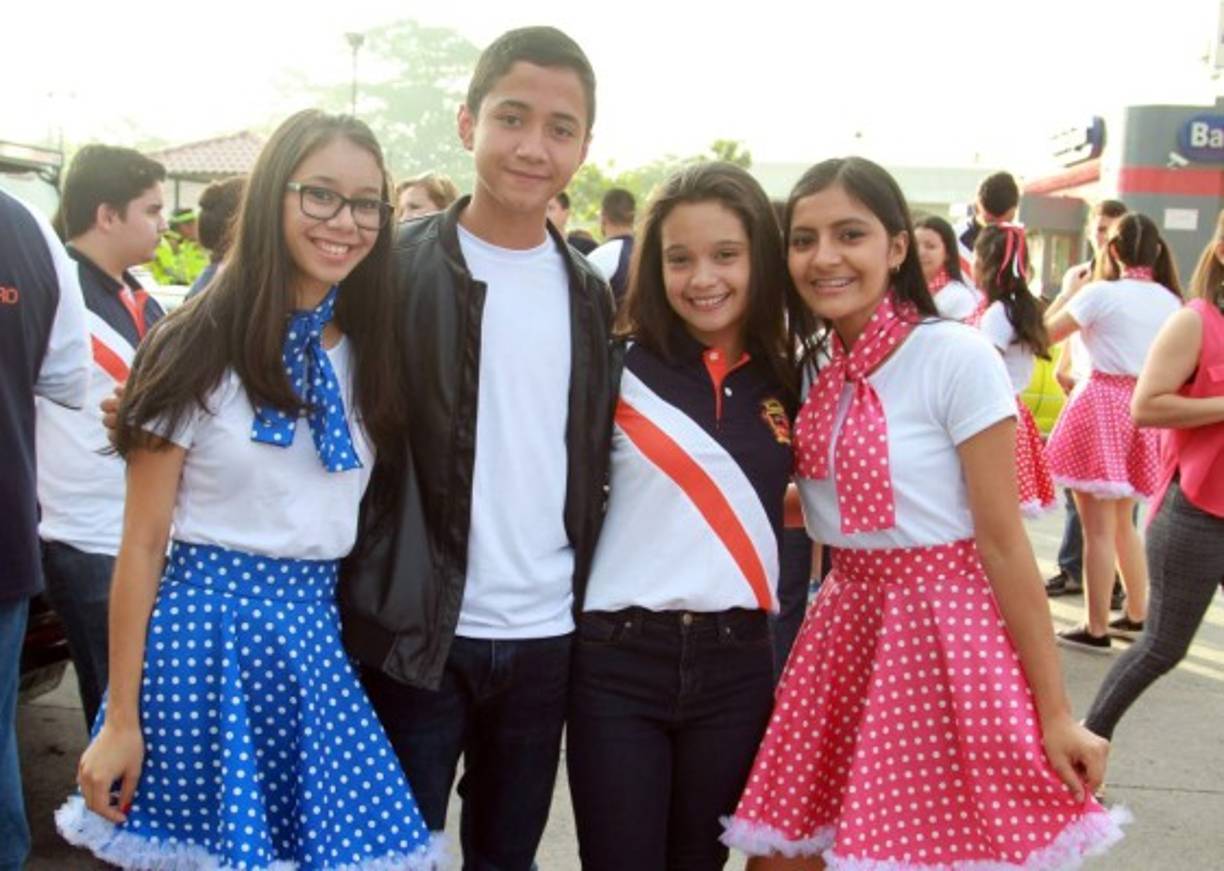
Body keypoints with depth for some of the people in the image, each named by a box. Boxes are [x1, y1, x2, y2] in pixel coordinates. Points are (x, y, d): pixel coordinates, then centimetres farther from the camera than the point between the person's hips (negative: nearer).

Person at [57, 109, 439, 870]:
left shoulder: (368, 354, 6)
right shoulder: (203, 347, -8)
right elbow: (142, 544, -7)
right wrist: (120, 718, -7)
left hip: (321, 632, 4)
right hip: (209, 624, -4)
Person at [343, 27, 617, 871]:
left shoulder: (590, 293, 8)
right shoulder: (398, 266, -6)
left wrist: (591, 598, 8)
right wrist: (366, 596, -10)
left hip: (547, 634, 4)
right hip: (415, 630, -3)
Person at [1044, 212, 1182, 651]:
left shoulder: (1100, 293, -12)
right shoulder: (1171, 301, 5)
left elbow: (1047, 332, -3)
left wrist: (1070, 292, 10)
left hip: (1102, 404, -6)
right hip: (1145, 409, 6)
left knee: (1098, 528, -1)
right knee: (1123, 522, 21)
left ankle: (1096, 628, 4)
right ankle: (1136, 615, 29)